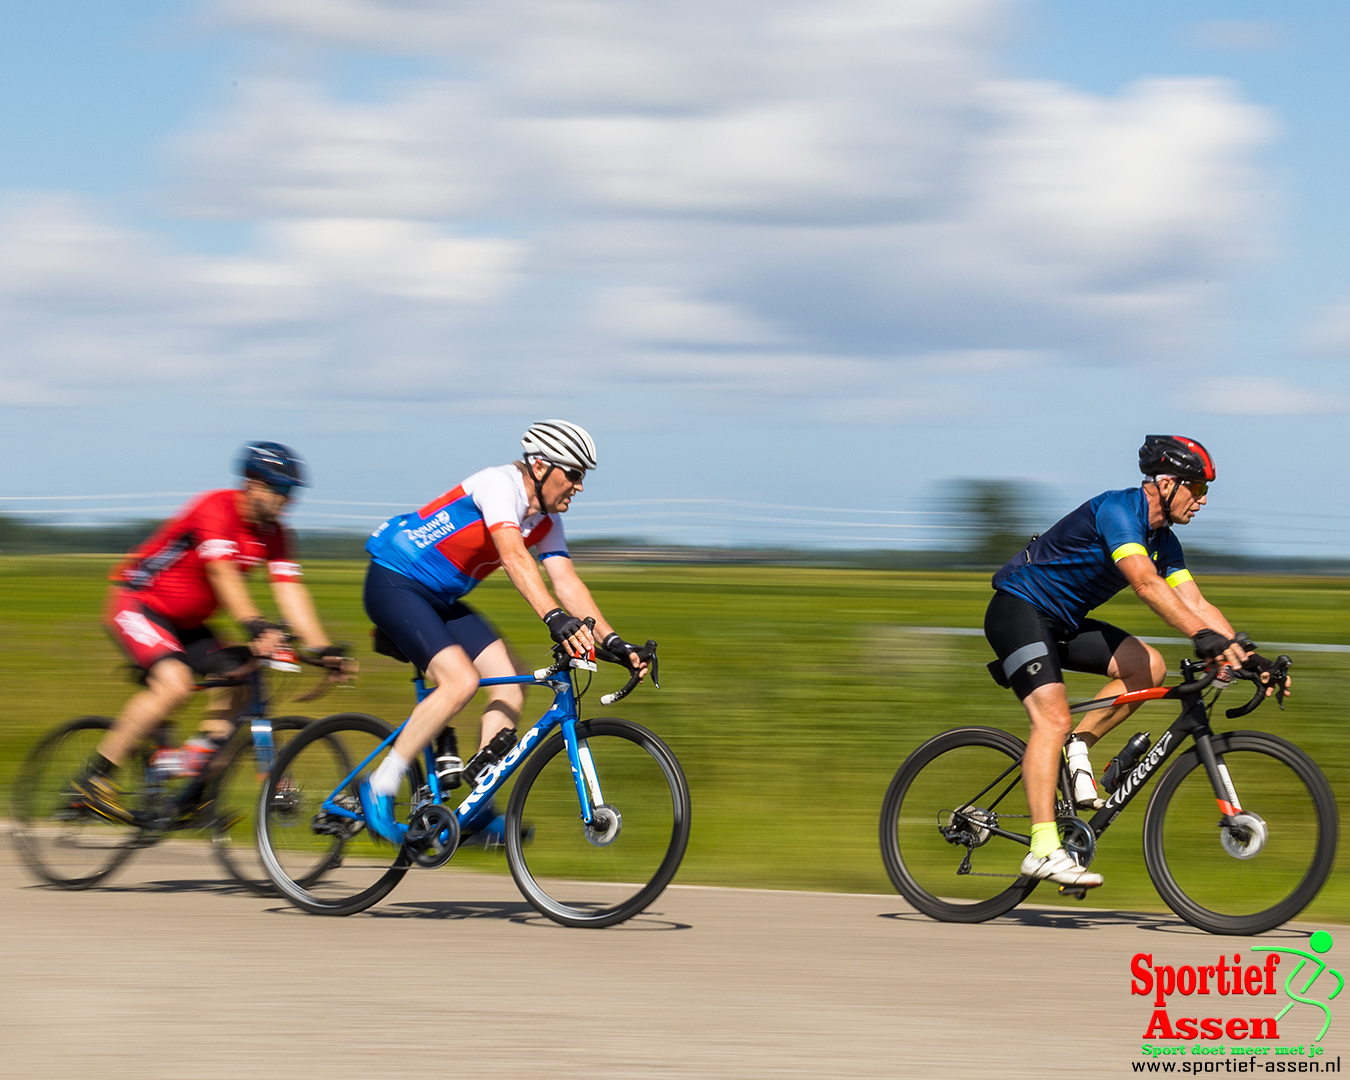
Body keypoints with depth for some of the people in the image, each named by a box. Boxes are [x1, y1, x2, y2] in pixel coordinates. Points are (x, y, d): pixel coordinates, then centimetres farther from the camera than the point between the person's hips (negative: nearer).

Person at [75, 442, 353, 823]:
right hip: (138, 603, -8)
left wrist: (322, 647, -20)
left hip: (185, 621, 8)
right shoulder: (216, 508, -23)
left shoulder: (272, 534, -1)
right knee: (175, 682, -29)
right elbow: (222, 573, -36)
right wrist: (256, 626, -48)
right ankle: (93, 780, -22)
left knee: (241, 678, -6)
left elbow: (290, 590, -8)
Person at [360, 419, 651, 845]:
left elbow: (567, 582, -1)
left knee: (511, 679, -5)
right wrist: (555, 618, -49)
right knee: (460, 680, -25)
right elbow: (514, 556, -37)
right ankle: (379, 788, -16)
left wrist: (613, 641, -14)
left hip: (441, 598, 9)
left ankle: (476, 809, -2)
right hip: (393, 584, -9)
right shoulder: (499, 485, -23)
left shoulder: (545, 520, 3)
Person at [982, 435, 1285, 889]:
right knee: (1054, 718, -24)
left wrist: (1248, 656, -9)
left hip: (1062, 621, 9)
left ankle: (1077, 749, 2)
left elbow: (1195, 604, 4)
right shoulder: (1116, 510, -22)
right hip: (1017, 609, -9)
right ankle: (1043, 849, -29)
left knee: (1149, 666, -7)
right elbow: (1145, 583, -36)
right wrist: (1205, 636, -45)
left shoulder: (1164, 541, 6)